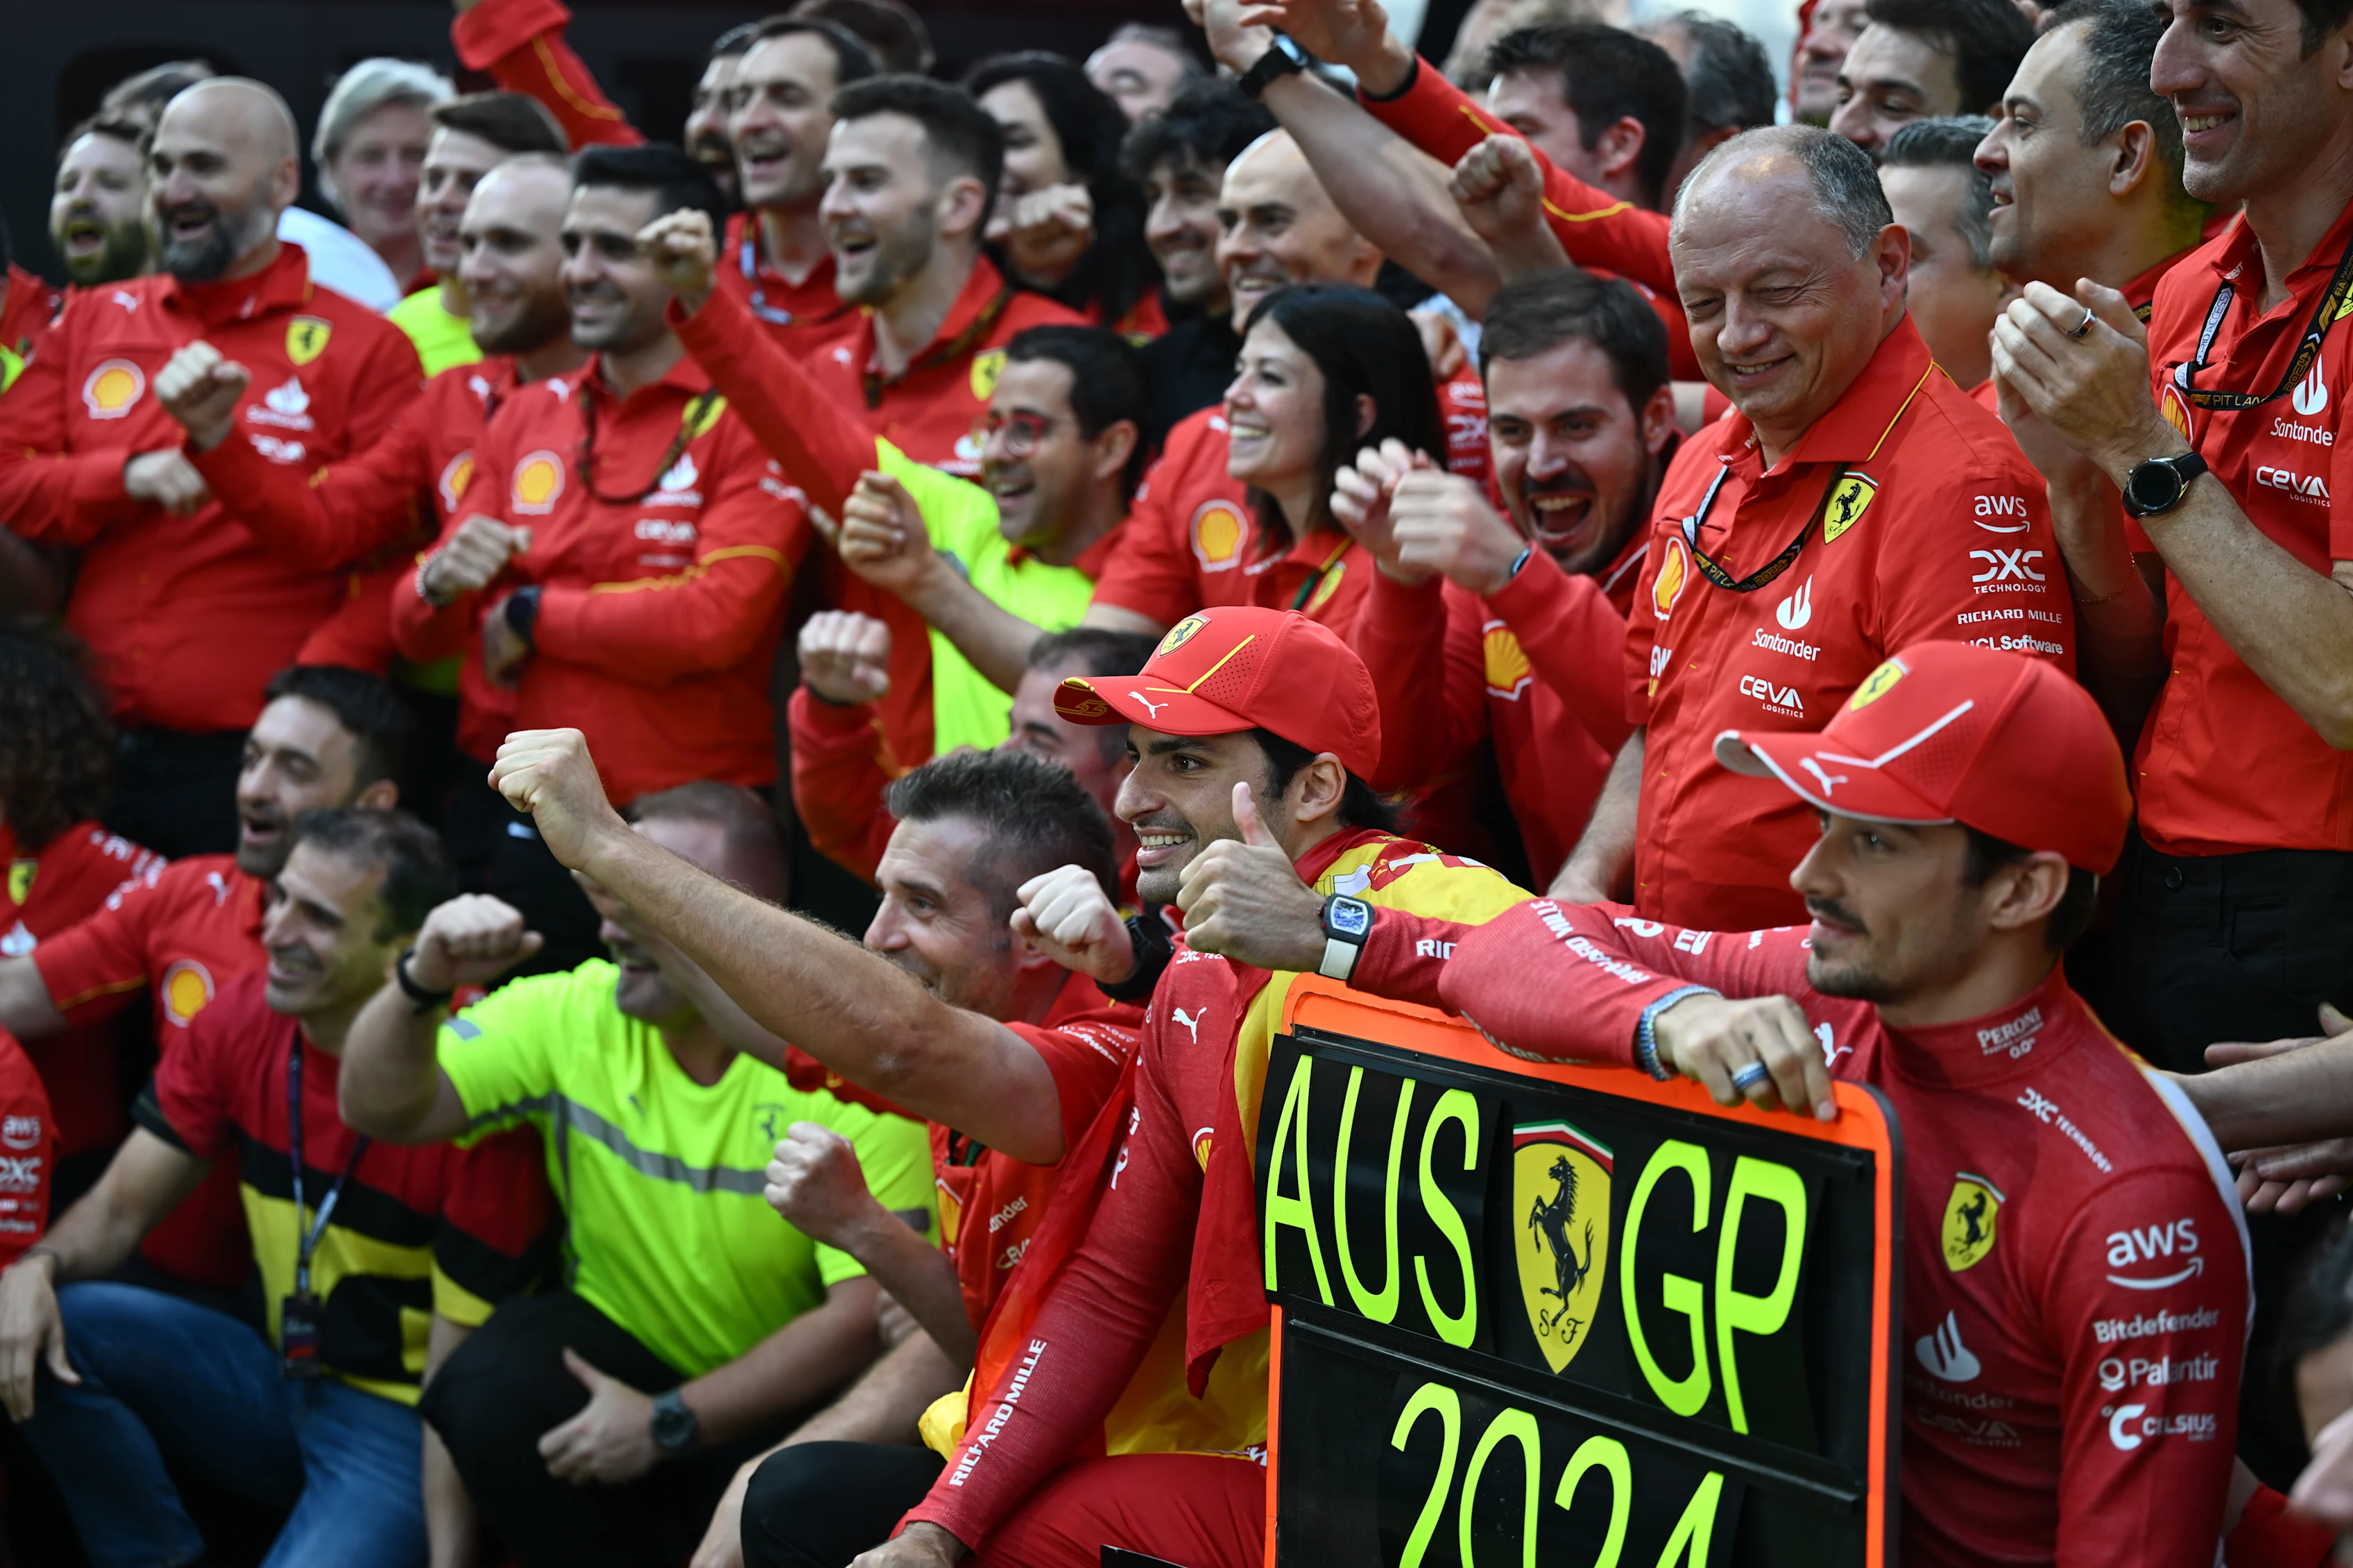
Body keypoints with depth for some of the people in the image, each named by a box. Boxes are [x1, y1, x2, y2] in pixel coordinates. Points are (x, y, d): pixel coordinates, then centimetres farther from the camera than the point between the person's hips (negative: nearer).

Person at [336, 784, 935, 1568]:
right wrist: (423, 983, -29)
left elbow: (864, 1318, -21)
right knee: (489, 1388, -27)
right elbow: (383, 1111, -9)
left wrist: (669, 1423, -23)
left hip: (788, 1408, -3)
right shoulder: (572, 1014, -5)